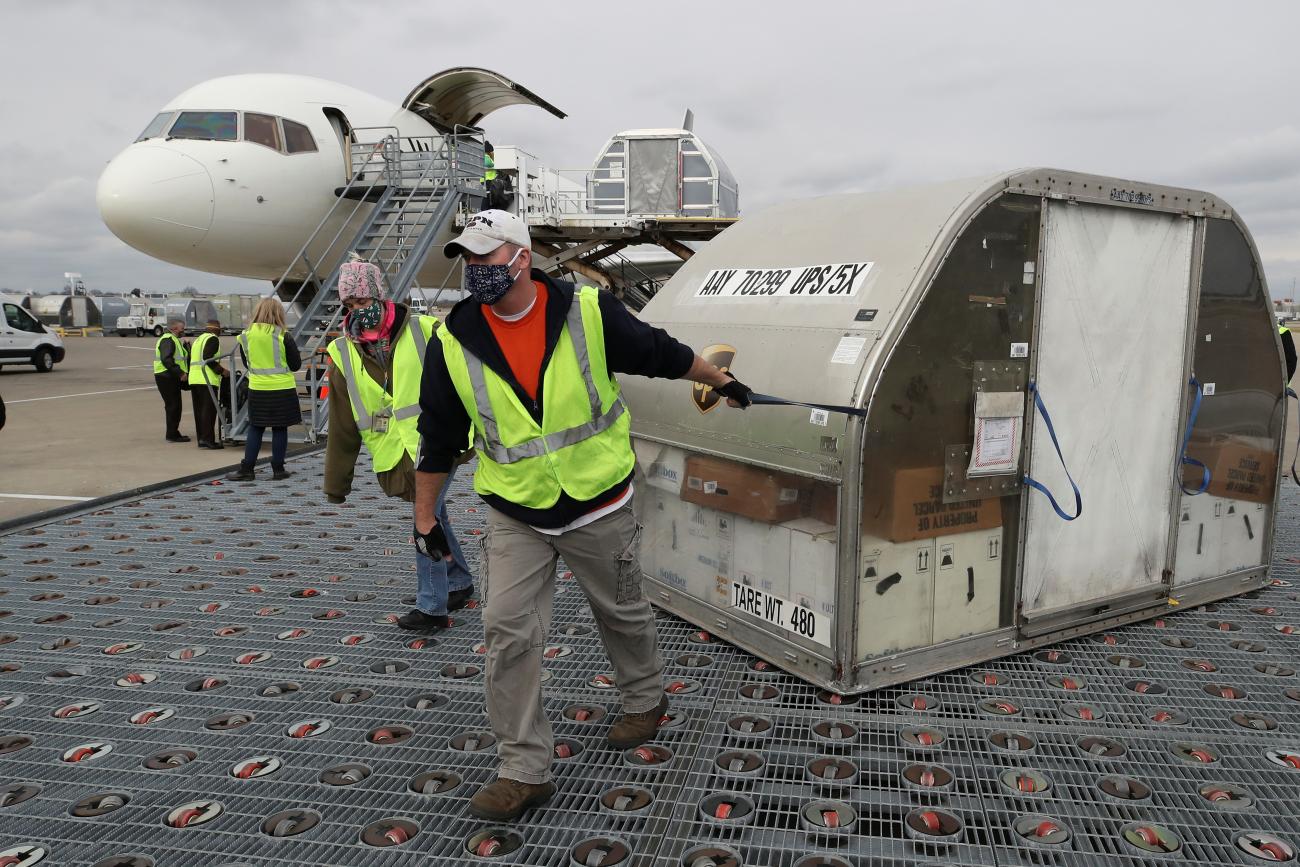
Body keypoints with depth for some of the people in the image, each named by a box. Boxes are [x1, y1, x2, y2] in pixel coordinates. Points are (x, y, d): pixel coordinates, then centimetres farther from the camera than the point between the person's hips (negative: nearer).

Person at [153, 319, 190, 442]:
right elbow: (166, 360, -25)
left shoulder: (173, 340, 21)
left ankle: (173, 433, 22)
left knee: (174, 406, 15)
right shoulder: (168, 340, -14)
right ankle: (172, 435, -2)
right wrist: (180, 373, -26)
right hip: (167, 378, -11)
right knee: (173, 406, -7)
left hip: (171, 378, 11)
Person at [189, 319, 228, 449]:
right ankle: (208, 439, -15)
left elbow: (190, 359, 23)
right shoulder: (213, 339, -5)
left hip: (193, 379, 9)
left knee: (199, 410, 11)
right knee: (209, 409, -10)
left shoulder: (197, 339, 24)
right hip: (207, 380, -9)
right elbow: (208, 358, -17)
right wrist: (221, 371, -14)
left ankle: (201, 438, 13)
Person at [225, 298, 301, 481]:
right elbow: (296, 364, -5)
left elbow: (247, 362, 13)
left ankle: (246, 469, 10)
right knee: (279, 429, 5)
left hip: (257, 389, 3)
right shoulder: (283, 337, -11)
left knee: (255, 429, 11)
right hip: (282, 389, -3)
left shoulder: (246, 336, -1)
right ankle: (278, 469, 9)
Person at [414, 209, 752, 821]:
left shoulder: (587, 313, -13)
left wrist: (720, 381, 14)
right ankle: (523, 772, 10)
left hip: (598, 506, -1)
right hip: (514, 517, 2)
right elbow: (438, 438, 3)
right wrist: (425, 516, 7)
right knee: (508, 631, -4)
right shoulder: (453, 344, -7)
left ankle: (645, 698, 45)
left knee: (623, 613, 16)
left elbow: (662, 353, 3)